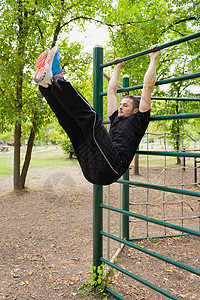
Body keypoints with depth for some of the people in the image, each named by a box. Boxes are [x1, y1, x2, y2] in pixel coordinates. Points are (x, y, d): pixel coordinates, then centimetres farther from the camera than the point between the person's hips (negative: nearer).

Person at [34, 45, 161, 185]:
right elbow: (111, 91, 45)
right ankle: (47, 83, -10)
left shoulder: (138, 120, 19)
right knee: (70, 119, 8)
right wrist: (117, 68, 53)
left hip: (110, 167, -7)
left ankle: (57, 78, -20)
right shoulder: (116, 120, 36)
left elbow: (148, 86, 14)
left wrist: (153, 59, 23)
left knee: (89, 117, -22)